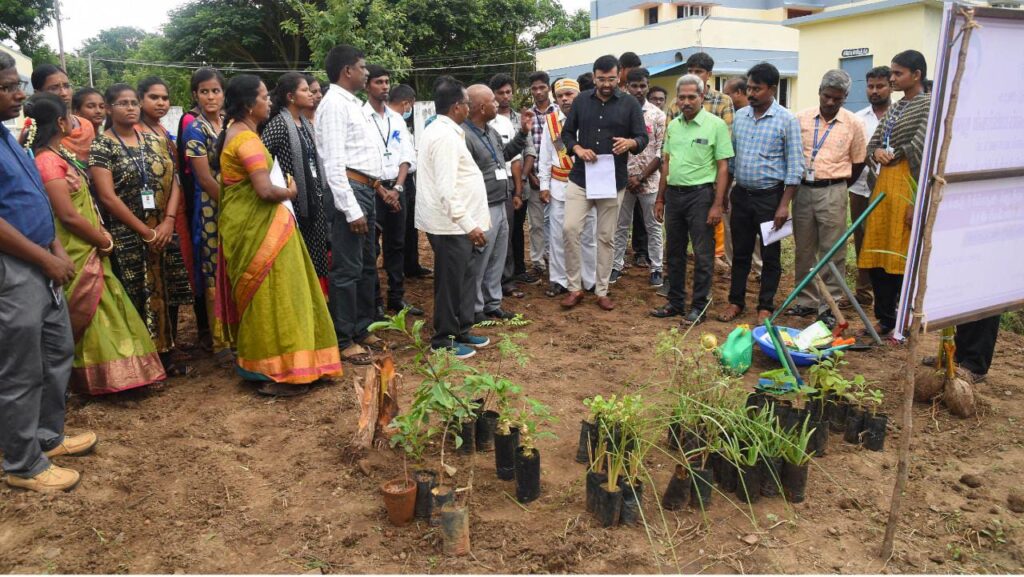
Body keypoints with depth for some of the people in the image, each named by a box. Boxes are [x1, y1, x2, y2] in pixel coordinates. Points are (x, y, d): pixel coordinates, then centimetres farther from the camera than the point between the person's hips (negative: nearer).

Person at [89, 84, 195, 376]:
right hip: (127, 236, -4)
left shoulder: (154, 140, 10)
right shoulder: (101, 145, -4)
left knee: (169, 293, 7)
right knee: (138, 298, 0)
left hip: (164, 231, 5)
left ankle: (168, 355, 19)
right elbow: (107, 197, -12)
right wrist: (146, 232, -14)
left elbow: (173, 183, 6)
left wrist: (168, 222, -10)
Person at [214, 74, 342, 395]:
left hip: (245, 225, 10)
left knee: (257, 295, 16)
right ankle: (274, 373, 4)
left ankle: (257, 364, 27)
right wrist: (289, 192, -7)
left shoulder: (234, 132, 14)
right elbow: (265, 189, -26)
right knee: (271, 295, -3)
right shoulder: (248, 138, -17)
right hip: (259, 228, -10)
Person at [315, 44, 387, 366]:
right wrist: (352, 210, -22)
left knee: (367, 265, 17)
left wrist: (380, 189, 16)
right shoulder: (334, 104, -12)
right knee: (347, 269, -4)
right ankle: (343, 340, 7)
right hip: (348, 190, -10)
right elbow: (333, 162, -18)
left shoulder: (353, 104, 17)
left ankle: (361, 330, 29)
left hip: (366, 190, 10)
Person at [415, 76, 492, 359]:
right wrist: (469, 224, -26)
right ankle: (443, 341, 13)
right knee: (450, 282, 0)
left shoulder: (439, 129, 14)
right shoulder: (446, 136, -19)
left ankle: (462, 330, 29)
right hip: (451, 223, -10)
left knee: (465, 277, 17)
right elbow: (447, 189, -25)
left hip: (456, 221, 10)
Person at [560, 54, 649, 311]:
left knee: (605, 237, 6)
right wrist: (578, 149, -11)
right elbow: (567, 132, 10)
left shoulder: (630, 103, 0)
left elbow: (643, 138, 0)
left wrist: (630, 142, -24)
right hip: (580, 179, 1)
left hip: (613, 182, -1)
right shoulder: (581, 100, 5)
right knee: (570, 229, -8)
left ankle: (602, 291, 18)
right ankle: (574, 287, 7)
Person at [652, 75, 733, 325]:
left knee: (702, 254, 1)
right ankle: (675, 302, 24)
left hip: (700, 194, -6)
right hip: (673, 193, 6)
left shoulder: (716, 125, -7)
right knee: (674, 252, 13)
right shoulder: (673, 125, 10)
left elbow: (723, 167, -8)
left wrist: (717, 204, -14)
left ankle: (699, 306, 12)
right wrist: (660, 199, 13)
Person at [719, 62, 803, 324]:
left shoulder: (787, 120, -9)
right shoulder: (740, 116, 6)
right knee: (740, 252, 12)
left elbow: (795, 166, -10)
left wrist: (784, 204, -15)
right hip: (741, 194, 4)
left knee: (770, 255, 6)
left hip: (769, 196, -4)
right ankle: (736, 301, 23)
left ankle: (765, 306, 17)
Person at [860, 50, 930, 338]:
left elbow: (919, 151, -15)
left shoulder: (928, 105, -8)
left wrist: (918, 201, -20)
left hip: (907, 183, -8)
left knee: (902, 257, -2)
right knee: (877, 255, 9)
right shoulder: (894, 109, 17)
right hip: (883, 183, 8)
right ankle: (885, 318, 21)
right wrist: (877, 151, -6)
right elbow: (873, 143, 19)